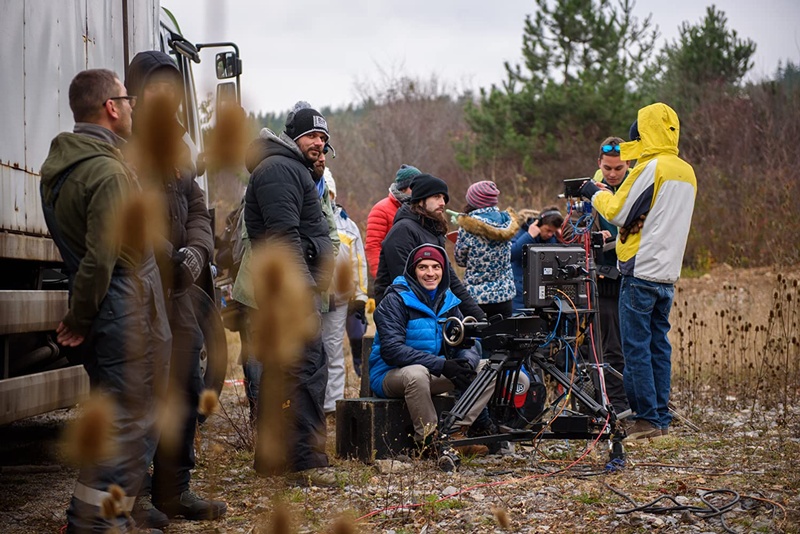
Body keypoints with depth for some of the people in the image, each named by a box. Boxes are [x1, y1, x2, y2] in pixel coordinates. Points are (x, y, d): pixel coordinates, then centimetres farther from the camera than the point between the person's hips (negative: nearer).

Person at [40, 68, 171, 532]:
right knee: (128, 429, -3)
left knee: (112, 423, 19)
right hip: (130, 319, -10)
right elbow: (100, 259, -22)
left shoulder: (61, 164, 12)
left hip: (106, 319, 10)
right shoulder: (111, 173, -19)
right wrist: (80, 320, -13)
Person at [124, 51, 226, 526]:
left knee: (185, 388, 10)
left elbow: (196, 208, 15)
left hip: (175, 289, 8)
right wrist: (168, 256, -21)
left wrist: (195, 251, -5)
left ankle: (174, 490, 20)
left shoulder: (176, 145, 18)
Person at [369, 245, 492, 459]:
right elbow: (392, 350, -24)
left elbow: (465, 343, 6)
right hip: (390, 375, -7)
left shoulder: (447, 301, 7)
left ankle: (458, 433, -14)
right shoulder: (395, 300, -13)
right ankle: (428, 440, -25)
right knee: (416, 373, -40)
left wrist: (467, 362, -21)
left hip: (433, 375, 7)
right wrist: (441, 365, -31)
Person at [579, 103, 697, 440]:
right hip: (668, 273, 8)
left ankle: (647, 419, -5)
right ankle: (662, 418, 12)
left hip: (641, 272, -8)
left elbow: (619, 213, -10)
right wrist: (607, 195, 18)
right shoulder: (687, 172, 15)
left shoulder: (651, 168, -12)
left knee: (636, 347, -4)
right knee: (659, 345, 11)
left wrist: (597, 194, 9)